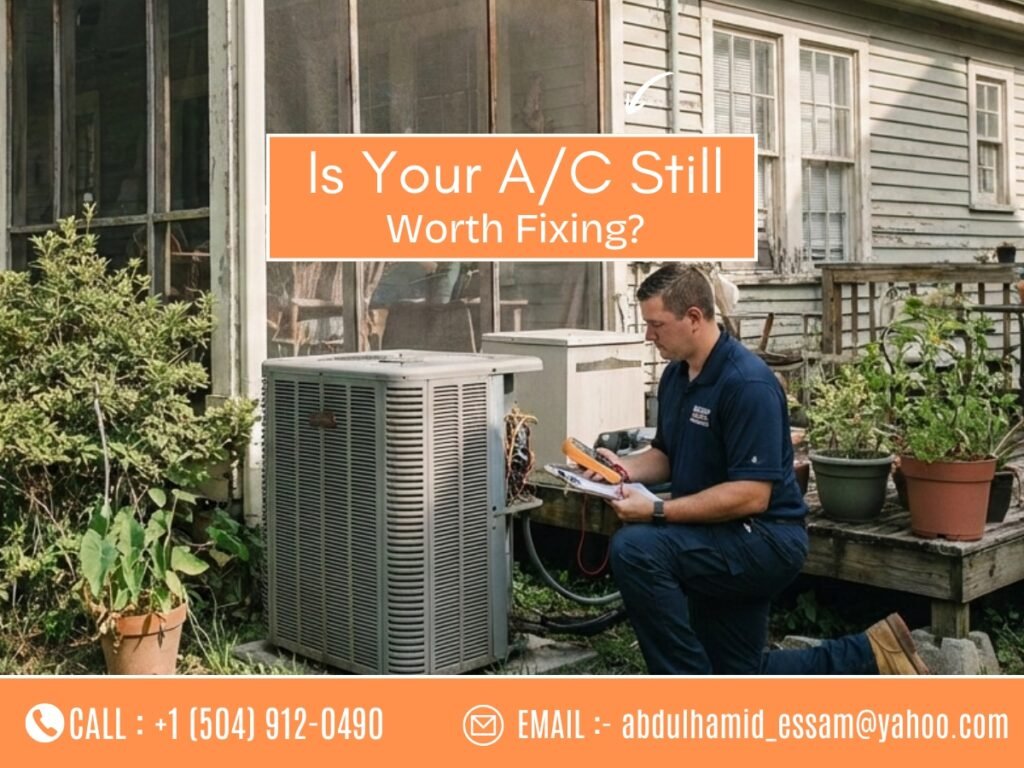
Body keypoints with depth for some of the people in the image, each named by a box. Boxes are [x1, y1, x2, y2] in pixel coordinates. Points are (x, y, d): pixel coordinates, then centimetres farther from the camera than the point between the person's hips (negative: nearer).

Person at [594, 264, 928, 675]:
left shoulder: (748, 383, -23)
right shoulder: (675, 375, 5)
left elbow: (751, 496, -27)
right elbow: (666, 455, 17)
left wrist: (657, 512, -28)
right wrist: (627, 467, -5)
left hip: (765, 539, -10)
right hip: (720, 547, 10)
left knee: (634, 549, -30)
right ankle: (870, 653, 26)